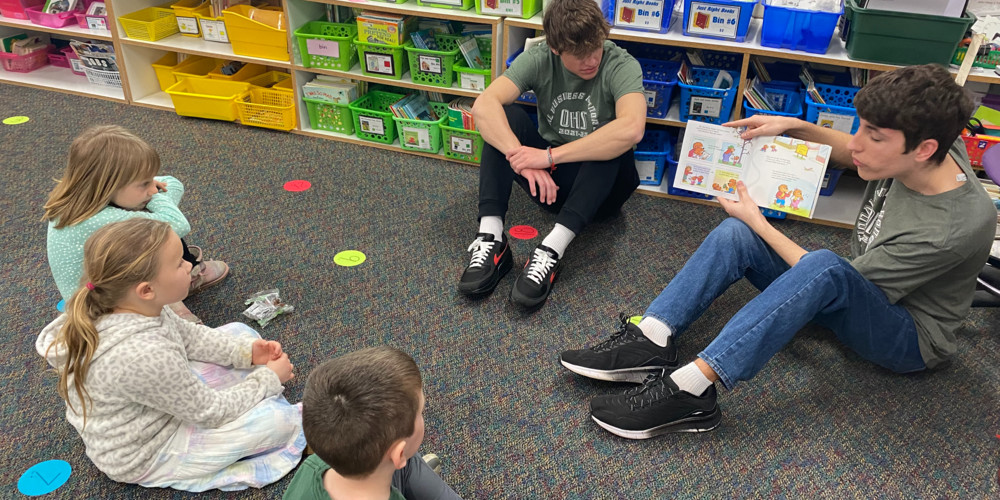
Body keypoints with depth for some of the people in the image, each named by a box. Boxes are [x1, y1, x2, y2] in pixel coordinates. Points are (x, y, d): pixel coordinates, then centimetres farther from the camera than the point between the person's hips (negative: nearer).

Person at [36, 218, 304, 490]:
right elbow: (211, 411, -26)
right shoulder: (145, 356, -41)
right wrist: (269, 379, -12)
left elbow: (189, 336, 3)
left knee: (240, 333, 6)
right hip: (147, 454, -8)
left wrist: (247, 351, -8)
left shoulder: (132, 306, -17)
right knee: (278, 417, -19)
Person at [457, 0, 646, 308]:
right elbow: (483, 106, -27)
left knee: (614, 141, -33)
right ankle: (491, 240, -30)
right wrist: (524, 159, -40)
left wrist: (550, 156, -39)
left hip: (602, 184, -2)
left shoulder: (621, 66, -19)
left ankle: (552, 251, -40)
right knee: (503, 115, -20)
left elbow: (632, 129, -39)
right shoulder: (538, 60, -11)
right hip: (549, 180, 3)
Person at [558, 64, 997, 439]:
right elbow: (853, 155, 12)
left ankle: (690, 388, -45)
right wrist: (794, 127, -4)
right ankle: (651, 339, -27)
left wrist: (757, 221, -16)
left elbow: (829, 272, -23)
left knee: (824, 267, -42)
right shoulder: (934, 149, -12)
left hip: (910, 339, -7)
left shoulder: (953, 229, -32)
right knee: (734, 233, -15)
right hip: (861, 287, 7)